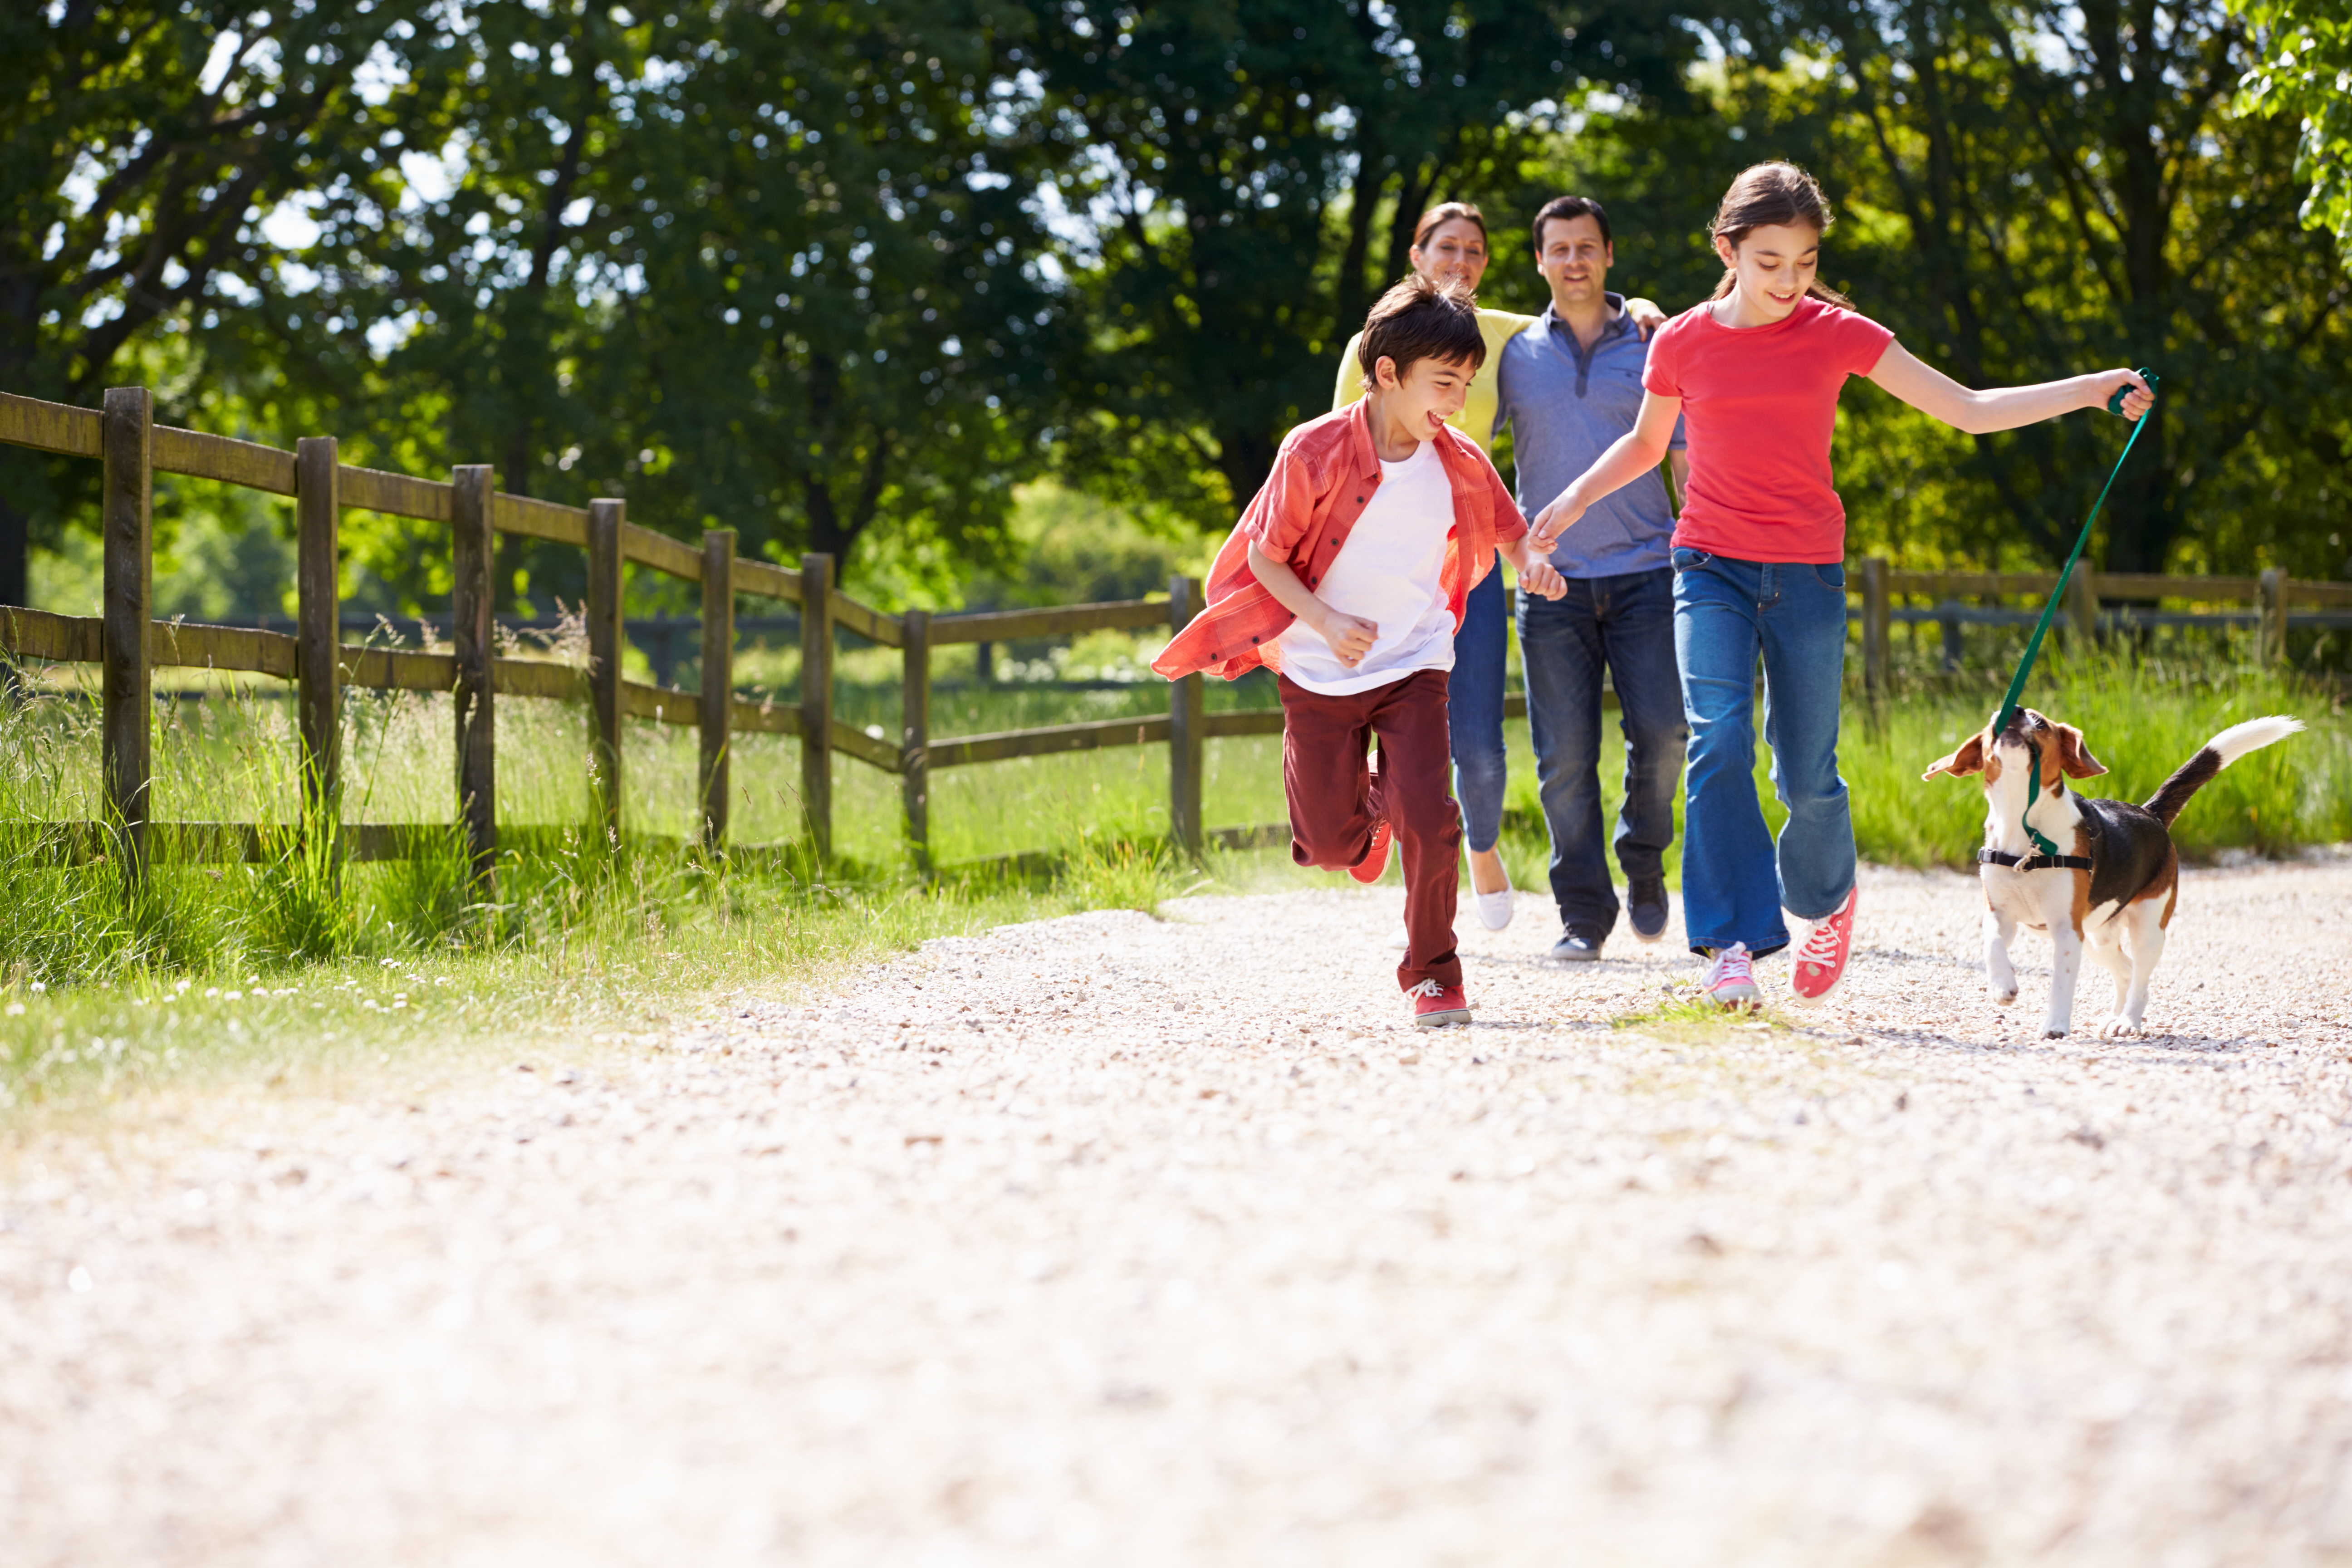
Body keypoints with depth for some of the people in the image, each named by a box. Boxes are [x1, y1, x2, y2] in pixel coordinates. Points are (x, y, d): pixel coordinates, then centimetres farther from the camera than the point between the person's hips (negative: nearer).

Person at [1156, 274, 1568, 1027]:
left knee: (1429, 821, -17)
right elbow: (1264, 555, -10)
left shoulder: (1459, 464, -6)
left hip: (1413, 667, 1)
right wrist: (1327, 621, -23)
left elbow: (1509, 530, 10)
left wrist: (1533, 562, -14)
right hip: (1319, 675, -1)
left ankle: (1433, 974, 2)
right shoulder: (1315, 451, -17)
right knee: (1329, 843, 6)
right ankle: (1370, 814, 44)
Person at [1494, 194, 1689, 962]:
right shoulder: (1514, 356, 9)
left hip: (1644, 573, 0)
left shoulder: (1652, 348, 8)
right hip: (1552, 579, 0)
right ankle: (1584, 913, 4)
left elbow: (1688, 459, 10)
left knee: (1661, 732, -11)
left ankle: (1644, 863, 15)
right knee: (1565, 755, -4)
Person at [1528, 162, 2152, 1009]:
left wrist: (2092, 390, -9)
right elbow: (1645, 444, 20)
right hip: (1711, 568, 0)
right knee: (1718, 738, -21)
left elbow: (1970, 411, -1)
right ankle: (1733, 944, -17)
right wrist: (1573, 499, 6)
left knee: (1808, 779, 1)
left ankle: (1826, 899, 33)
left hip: (1807, 577, 0)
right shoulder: (1682, 343, 0)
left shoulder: (1837, 334, -2)